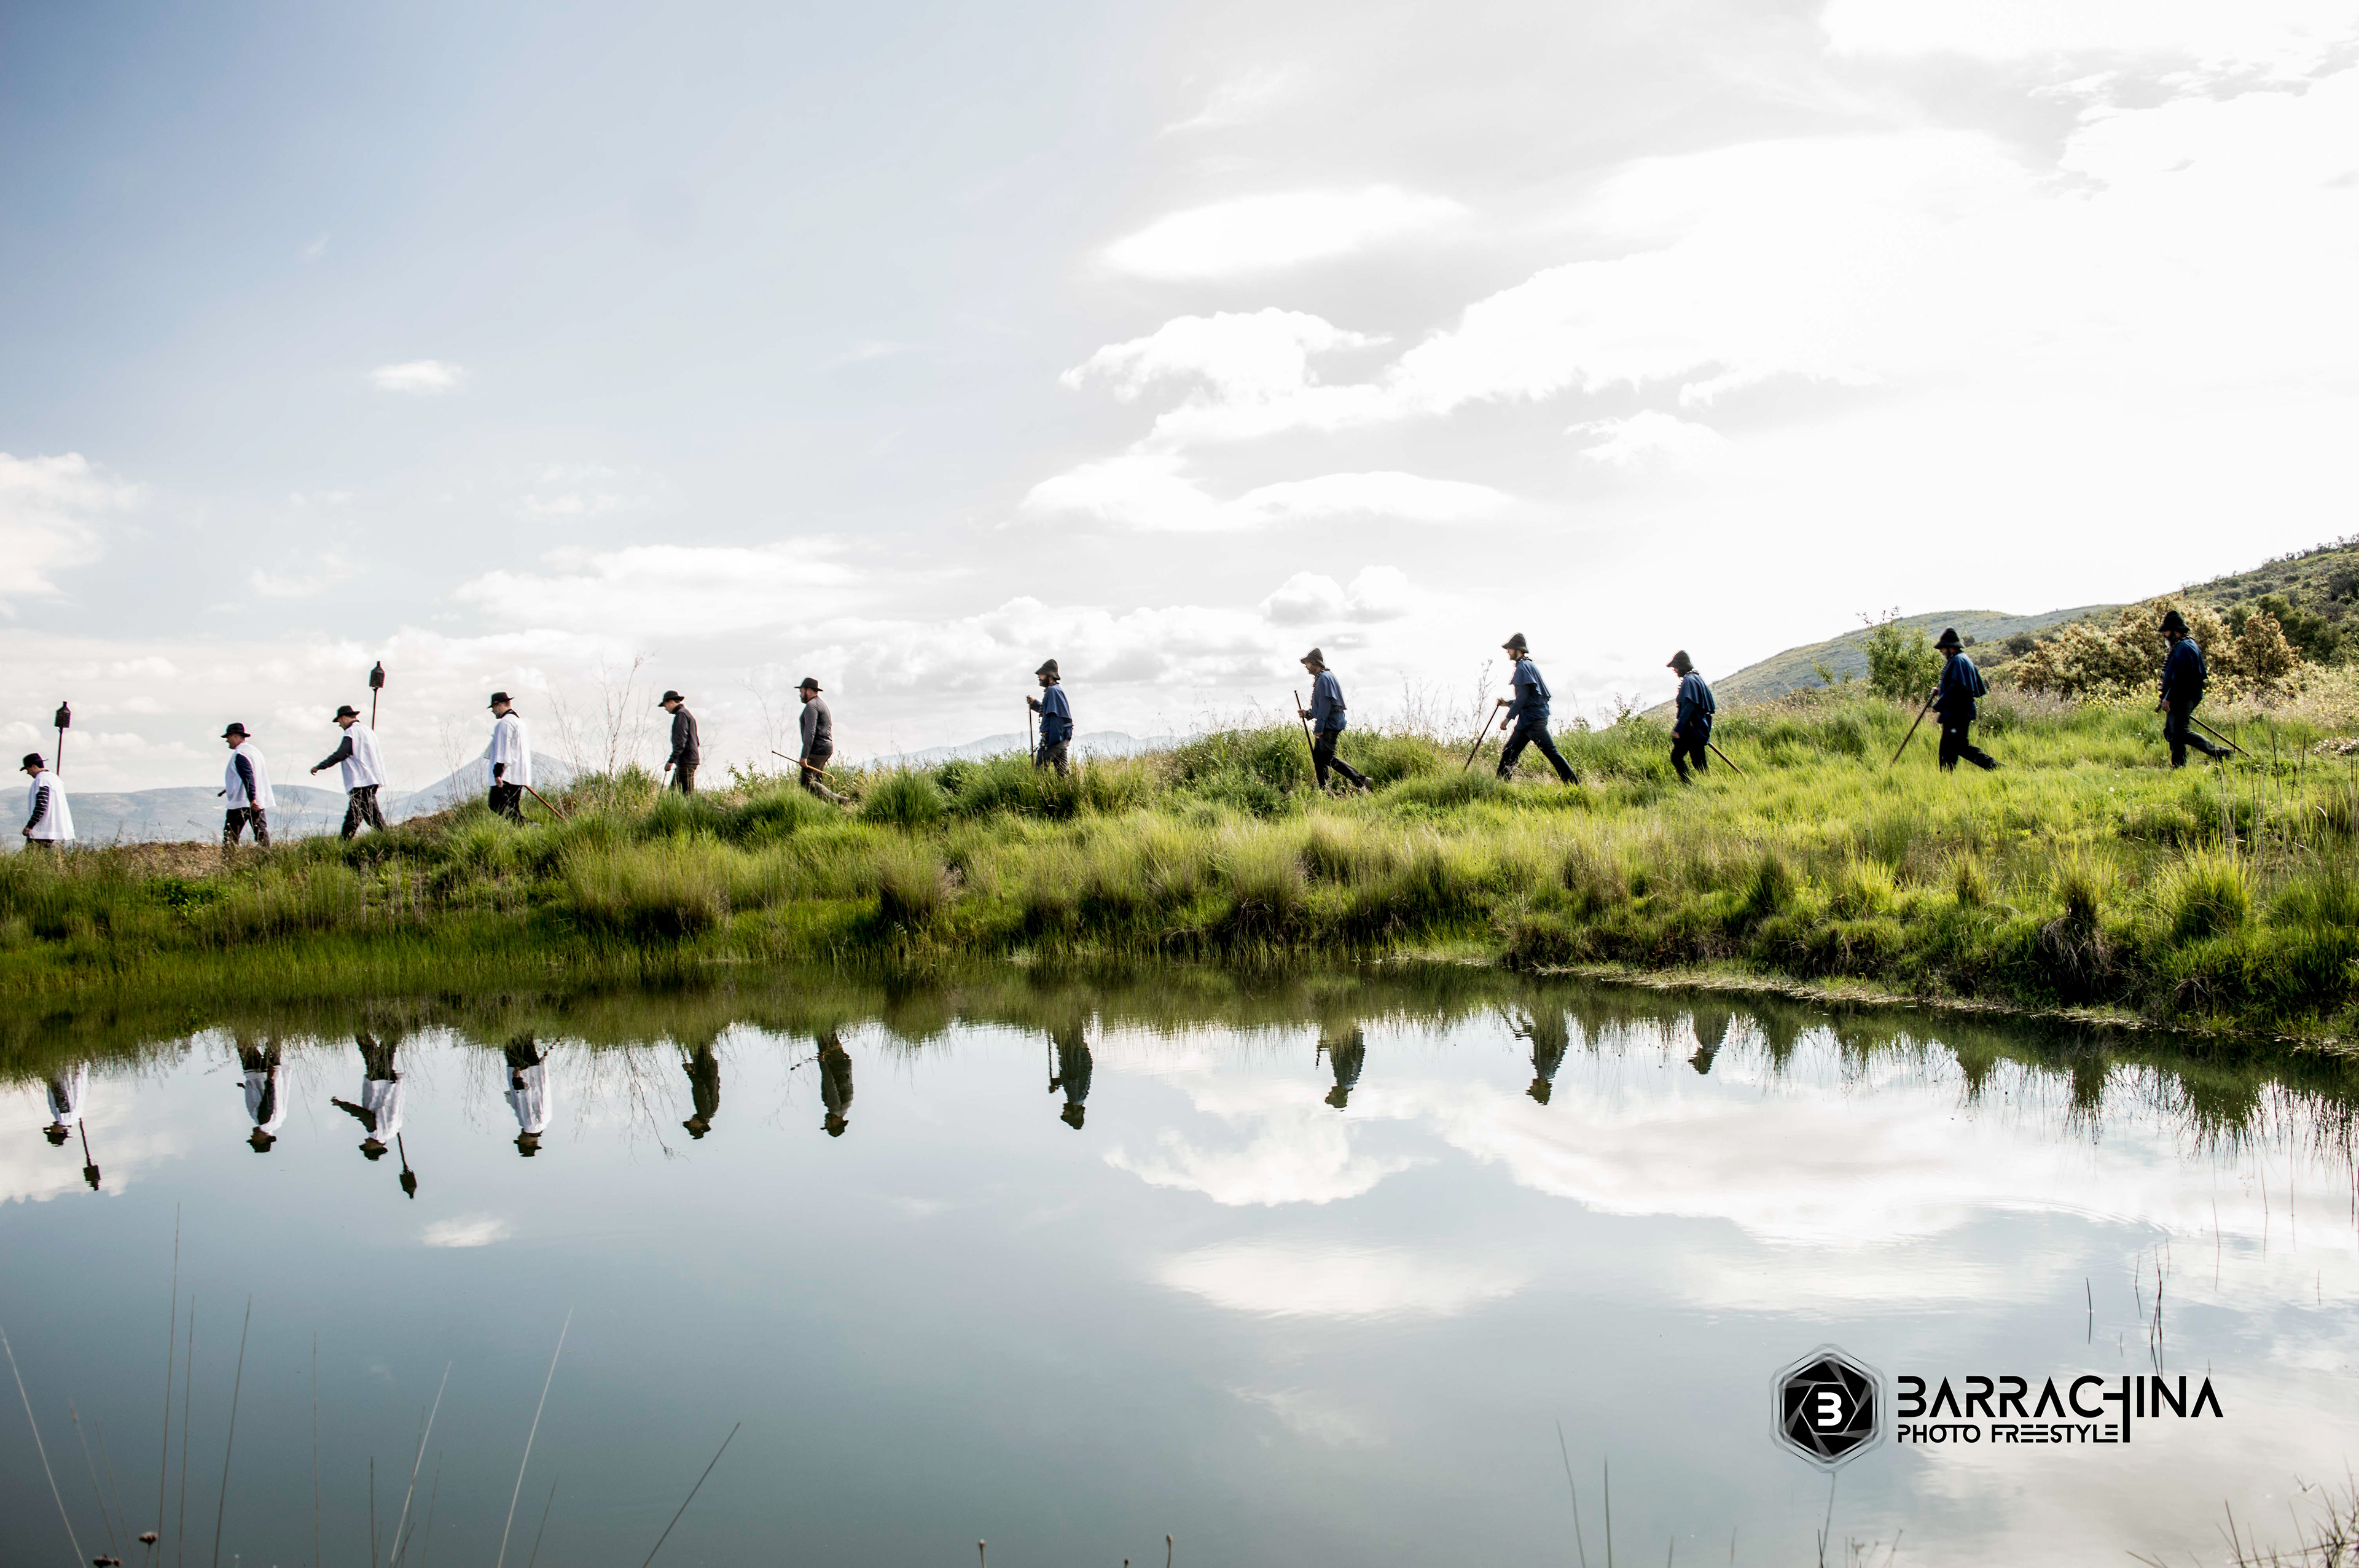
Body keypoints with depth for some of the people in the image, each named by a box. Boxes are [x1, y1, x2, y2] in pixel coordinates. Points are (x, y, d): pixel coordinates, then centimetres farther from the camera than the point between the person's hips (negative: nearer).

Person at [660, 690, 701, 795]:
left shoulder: (681, 714, -9)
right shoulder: (688, 714, 23)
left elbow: (681, 740, -19)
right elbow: (695, 741, 26)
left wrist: (671, 760, -22)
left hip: (686, 761, -10)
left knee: (688, 793, -12)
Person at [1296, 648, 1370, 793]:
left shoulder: (1324, 678, -14)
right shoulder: (1319, 678, 19)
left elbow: (1326, 704, -21)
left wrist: (1319, 728, -23)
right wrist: (1307, 713, 11)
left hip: (1330, 726, -11)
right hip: (1324, 727, 11)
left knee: (1328, 757, -12)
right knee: (1318, 758, 10)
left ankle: (1360, 780, -11)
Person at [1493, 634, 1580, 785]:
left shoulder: (1523, 666, -9)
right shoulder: (1528, 666, 22)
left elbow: (1523, 696, -18)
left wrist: (1509, 717, -15)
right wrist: (1508, 703, 20)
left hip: (1533, 719, -11)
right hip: (1527, 721, 11)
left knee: (1551, 752, -13)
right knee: (1508, 753, 9)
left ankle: (1574, 785, -14)